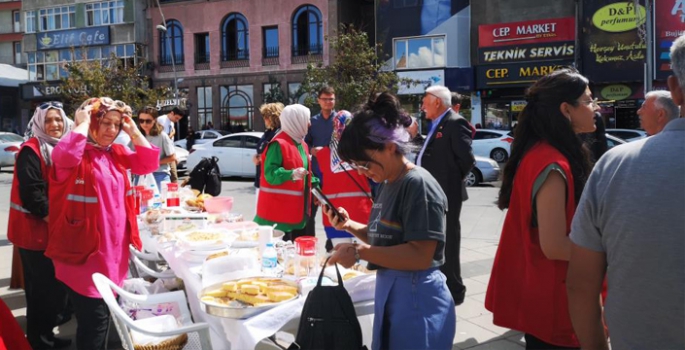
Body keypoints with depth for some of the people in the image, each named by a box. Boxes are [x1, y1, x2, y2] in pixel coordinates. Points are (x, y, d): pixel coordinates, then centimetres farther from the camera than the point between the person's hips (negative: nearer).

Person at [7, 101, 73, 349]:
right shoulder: (31, 150, -15)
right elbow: (31, 192, -22)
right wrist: (52, 219, -18)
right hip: (36, 231, -8)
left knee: (56, 284, 16)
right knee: (42, 287, 1)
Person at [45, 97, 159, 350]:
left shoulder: (116, 154, 11)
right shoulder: (77, 155, -12)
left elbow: (149, 164, 9)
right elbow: (64, 154, -35)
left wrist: (133, 131, 2)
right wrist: (83, 123, -22)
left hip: (114, 248, 7)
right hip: (85, 249, -7)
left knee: (105, 314, 19)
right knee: (94, 318, -2)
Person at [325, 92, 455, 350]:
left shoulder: (419, 185, -19)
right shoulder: (387, 184, 7)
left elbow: (420, 256, -25)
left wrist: (359, 252, -22)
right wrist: (350, 225, 2)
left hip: (416, 299, -8)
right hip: (388, 293, 9)